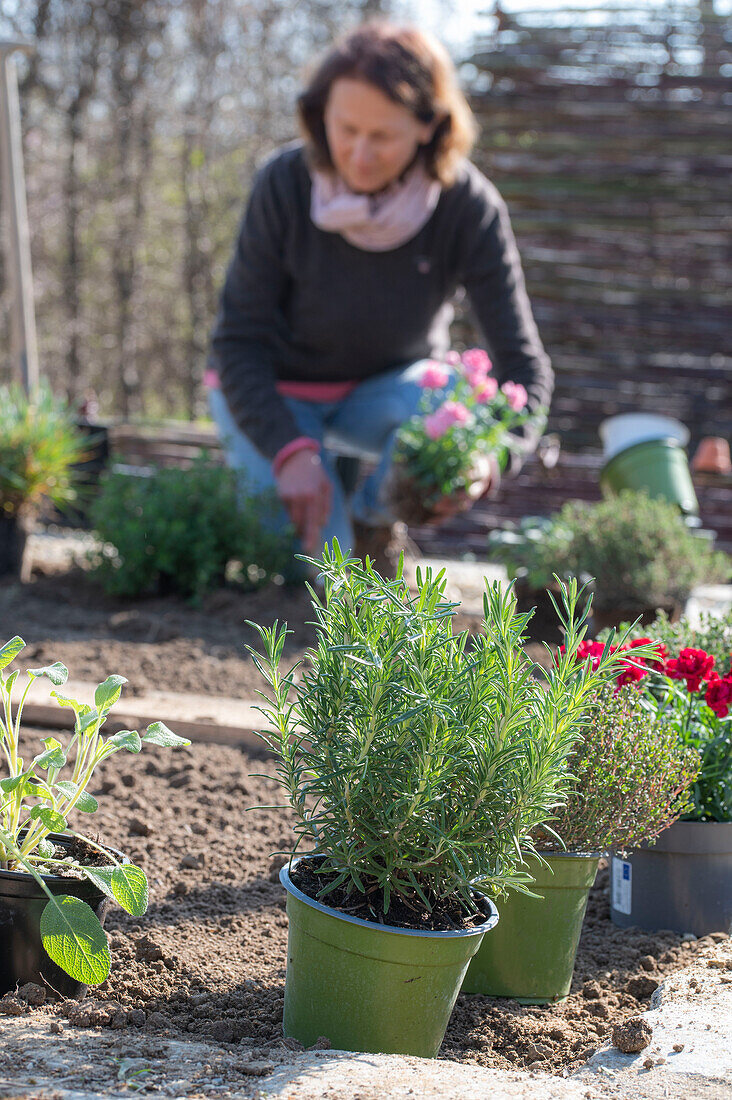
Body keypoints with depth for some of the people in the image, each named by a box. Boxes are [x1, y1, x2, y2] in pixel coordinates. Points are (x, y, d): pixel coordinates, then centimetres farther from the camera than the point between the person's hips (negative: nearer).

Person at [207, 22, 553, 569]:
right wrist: (290, 451, -36)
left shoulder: (470, 208, -24)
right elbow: (240, 340, -20)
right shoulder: (285, 183, -26)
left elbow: (524, 364, -23)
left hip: (387, 388, 2)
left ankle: (373, 518, -1)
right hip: (276, 391, -1)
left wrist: (492, 457, -45)